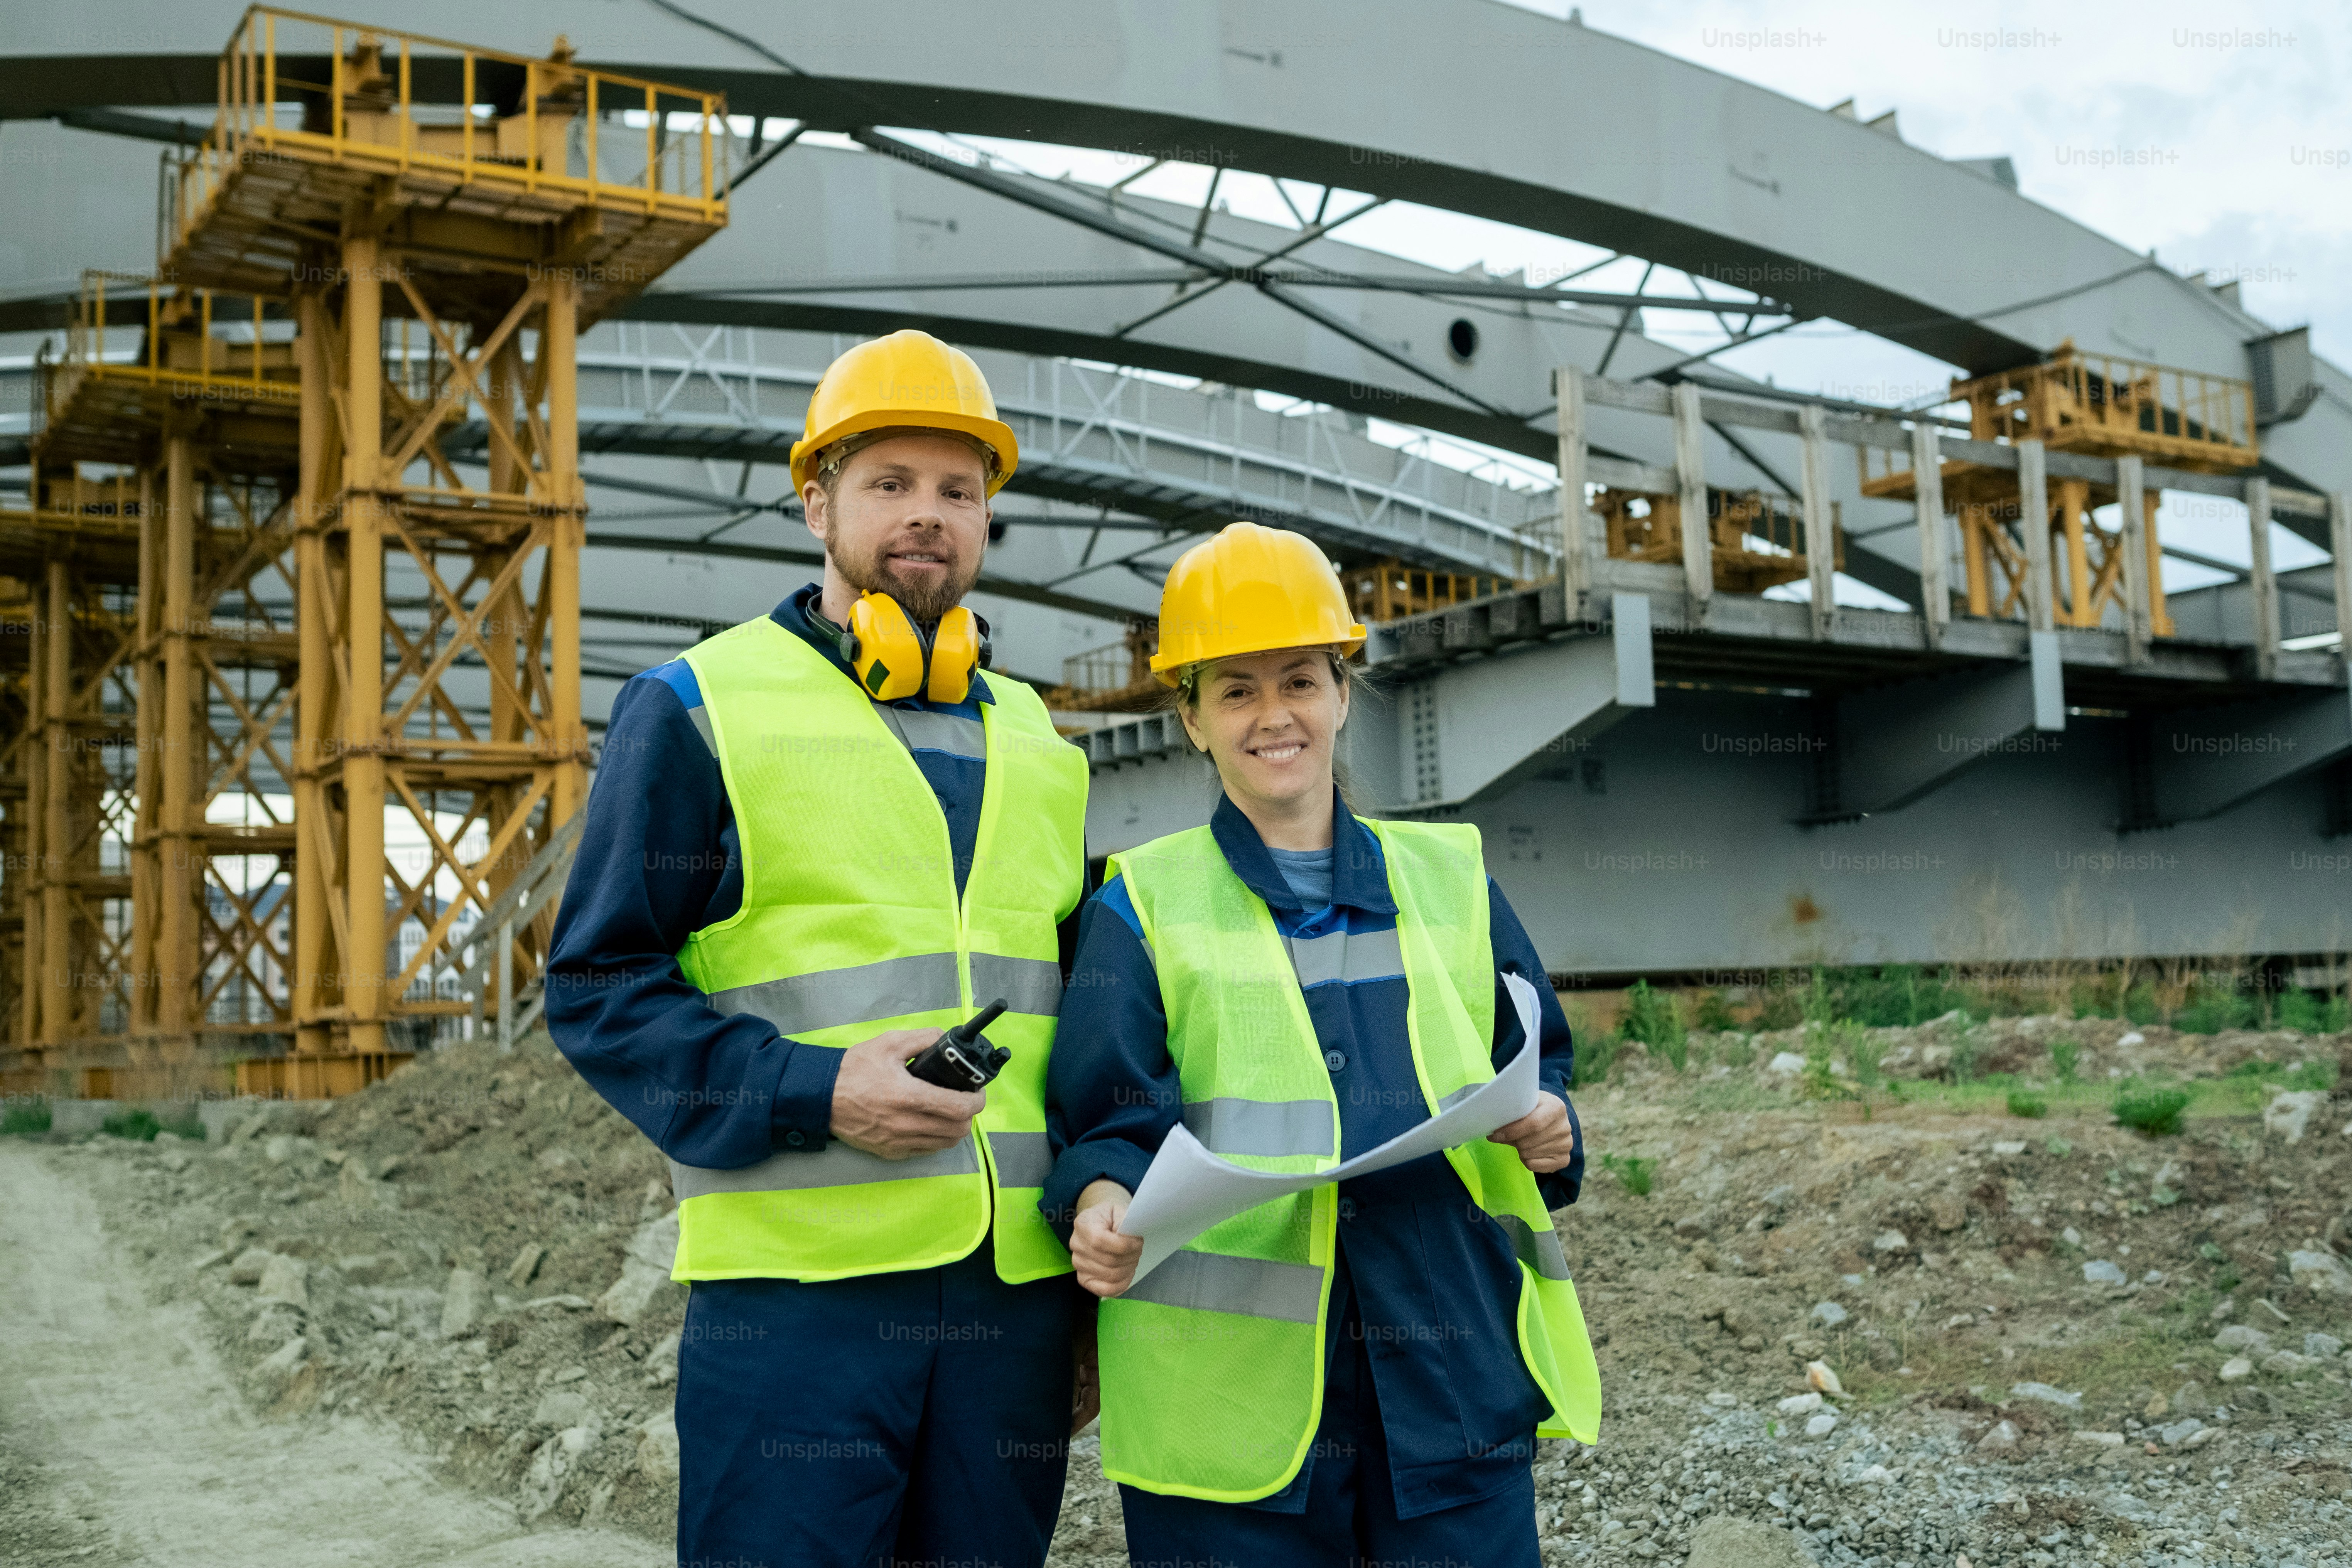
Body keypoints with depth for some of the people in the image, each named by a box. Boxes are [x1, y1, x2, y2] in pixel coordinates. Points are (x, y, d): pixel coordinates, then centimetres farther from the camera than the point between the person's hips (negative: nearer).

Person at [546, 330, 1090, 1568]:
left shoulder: (1033, 740, 17)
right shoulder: (700, 707, 2)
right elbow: (599, 988, -3)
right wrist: (813, 1094, -17)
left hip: (1015, 1294, 5)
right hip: (797, 1285, -5)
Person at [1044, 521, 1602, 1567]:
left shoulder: (1449, 878, 13)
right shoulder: (1143, 904, 6)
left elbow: (1536, 1065, 18)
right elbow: (1105, 1120, 0)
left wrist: (1546, 1128, -3)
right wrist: (1104, 1201, -21)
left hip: (1456, 1374, 3)